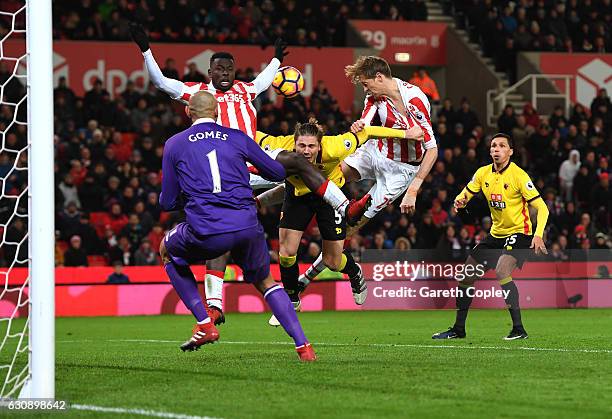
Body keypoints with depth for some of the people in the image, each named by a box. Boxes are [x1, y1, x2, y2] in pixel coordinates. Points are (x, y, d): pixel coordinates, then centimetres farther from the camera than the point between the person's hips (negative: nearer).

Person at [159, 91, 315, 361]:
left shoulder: (174, 145, 12)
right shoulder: (237, 138, 15)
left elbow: (167, 203, 14)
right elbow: (278, 173, 21)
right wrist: (252, 169, 44)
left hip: (207, 233, -2)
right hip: (248, 226, 2)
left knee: (167, 251, 29)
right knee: (265, 281, 26)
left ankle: (205, 325, 19)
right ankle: (303, 346, 8)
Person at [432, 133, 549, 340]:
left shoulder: (518, 175, -17)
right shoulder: (483, 173, 1)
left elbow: (541, 207, -18)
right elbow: (466, 194, 12)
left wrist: (538, 235, -32)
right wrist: (460, 200, -14)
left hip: (519, 232, -7)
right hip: (496, 234, 7)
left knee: (501, 271, -30)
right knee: (466, 274, 6)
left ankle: (518, 329, -26)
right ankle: (458, 329, 21)